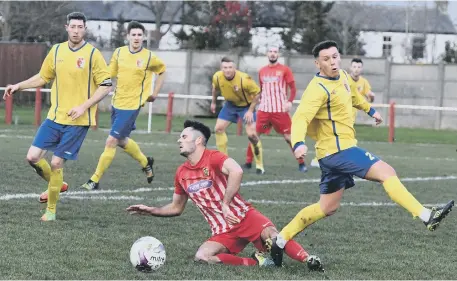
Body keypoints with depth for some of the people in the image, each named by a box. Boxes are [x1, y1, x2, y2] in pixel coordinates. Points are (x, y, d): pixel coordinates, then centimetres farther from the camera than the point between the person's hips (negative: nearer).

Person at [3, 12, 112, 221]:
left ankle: (51, 210, 11)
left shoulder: (93, 54, -8)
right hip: (54, 117, 5)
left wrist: (84, 106, -16)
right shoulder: (57, 51, 6)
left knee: (56, 163, -7)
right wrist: (18, 86, 8)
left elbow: (106, 86, -7)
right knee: (33, 157, -1)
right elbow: (43, 77, 19)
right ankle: (57, 185, 27)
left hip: (78, 120, -5)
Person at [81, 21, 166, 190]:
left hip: (132, 106, -5)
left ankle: (95, 180, -3)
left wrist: (155, 93, 7)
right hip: (116, 103, 5)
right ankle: (146, 163, 46)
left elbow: (162, 71, 11)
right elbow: (110, 74, 9)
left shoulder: (149, 57, -8)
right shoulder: (119, 53, 1)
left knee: (111, 141, -10)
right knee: (122, 141, 20)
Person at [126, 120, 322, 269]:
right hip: (223, 232, 6)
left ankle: (309, 261, -30)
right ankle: (256, 262, -17)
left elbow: (236, 171, -32)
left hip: (243, 216, -6)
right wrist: (150, 210, 14)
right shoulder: (181, 174, 11)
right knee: (202, 256, -22)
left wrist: (225, 205, -33)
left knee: (270, 235, -34)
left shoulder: (213, 158, -9)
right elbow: (176, 208, 26)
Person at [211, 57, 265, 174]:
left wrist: (250, 111, -23)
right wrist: (213, 102, 13)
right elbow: (215, 88, 4)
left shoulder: (244, 79, -34)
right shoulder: (217, 77, -21)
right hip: (230, 104, 5)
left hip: (246, 105, -5)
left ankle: (259, 165, 1)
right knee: (218, 128, -2)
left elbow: (257, 93, -21)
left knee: (251, 134, -14)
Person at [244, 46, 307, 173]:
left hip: (280, 110, -4)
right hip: (264, 109, 4)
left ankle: (301, 163, 6)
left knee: (288, 137, -3)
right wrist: (260, 102, 14)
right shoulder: (262, 71, 11)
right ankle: (248, 162, 10)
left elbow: (293, 88, -3)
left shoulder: (284, 70, -2)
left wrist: (290, 101, -18)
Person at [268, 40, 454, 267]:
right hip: (338, 149, -10)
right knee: (386, 172, -15)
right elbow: (300, 118, -30)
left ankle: (280, 240, 18)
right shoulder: (318, 88, -19)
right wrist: (298, 143, -46)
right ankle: (427, 217, -18)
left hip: (335, 153, 10)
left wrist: (370, 110, 42)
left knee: (327, 208, 15)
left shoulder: (342, 76, 9)